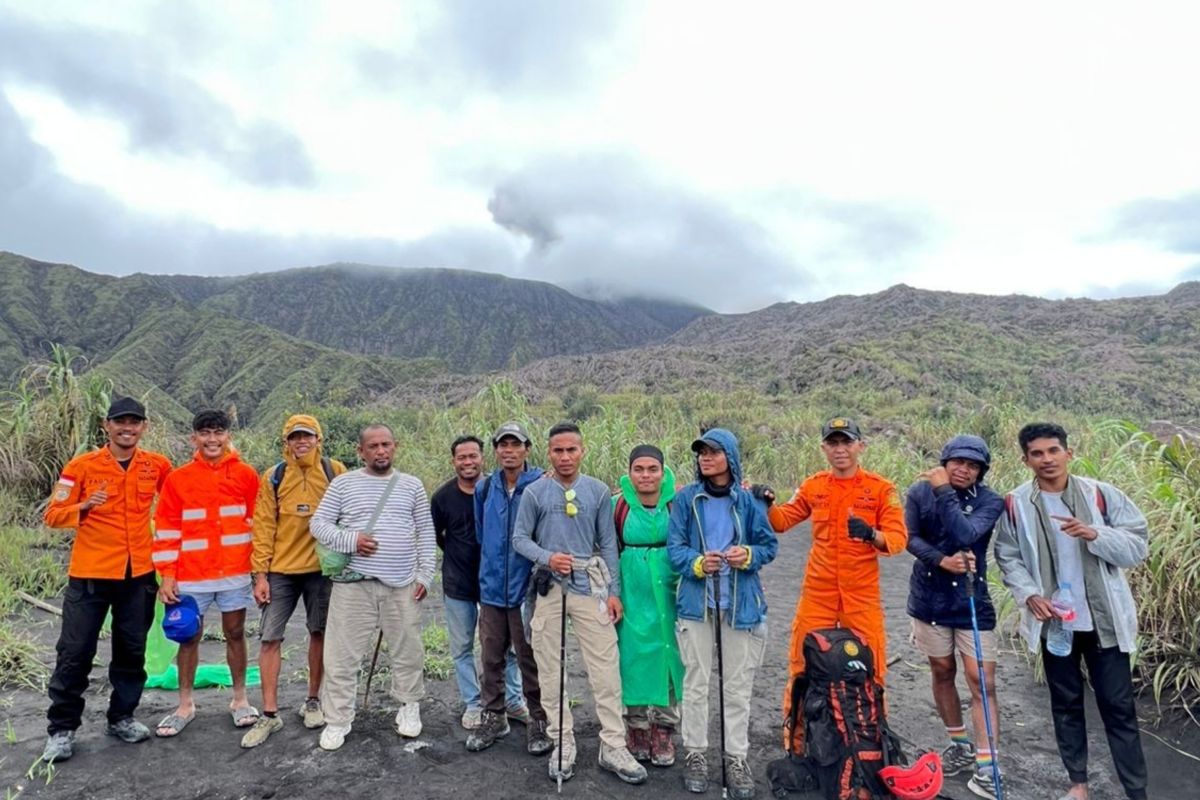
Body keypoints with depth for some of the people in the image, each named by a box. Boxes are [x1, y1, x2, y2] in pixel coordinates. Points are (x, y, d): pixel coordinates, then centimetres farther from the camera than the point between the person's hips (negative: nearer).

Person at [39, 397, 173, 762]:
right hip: (90, 575, -3)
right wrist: (84, 506, -23)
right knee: (76, 652, 4)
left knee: (132, 650, 12)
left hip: (139, 574, 3)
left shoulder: (157, 465, 2)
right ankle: (62, 729, 19)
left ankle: (122, 718, 28)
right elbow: (53, 515, -5)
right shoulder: (82, 466, -6)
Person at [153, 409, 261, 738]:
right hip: (191, 575, 1)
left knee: (235, 634, 10)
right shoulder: (177, 479, -1)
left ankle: (240, 699, 24)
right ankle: (185, 705, 26)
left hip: (236, 573, 0)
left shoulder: (246, 475, -1)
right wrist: (167, 575, -4)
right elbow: (167, 530, 0)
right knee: (189, 638, 11)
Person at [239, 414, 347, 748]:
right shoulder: (273, 477, 0)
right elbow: (264, 526, 0)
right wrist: (260, 573, -4)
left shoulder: (335, 471, -2)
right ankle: (269, 714, 14)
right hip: (281, 569, 1)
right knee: (270, 638, 1)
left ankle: (312, 701, 28)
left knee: (319, 633, 11)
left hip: (322, 567, 0)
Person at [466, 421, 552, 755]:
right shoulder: (485, 488, 5)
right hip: (492, 587, 5)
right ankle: (493, 717, 31)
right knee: (491, 658, 14)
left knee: (530, 659, 6)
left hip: (527, 589, -4)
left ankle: (538, 721, 22)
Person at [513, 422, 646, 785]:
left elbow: (608, 544, 4)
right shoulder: (534, 492, -1)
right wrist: (547, 557, -17)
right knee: (550, 670, 9)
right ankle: (562, 743, 24)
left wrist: (613, 590, 1)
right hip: (549, 588, 0)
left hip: (590, 585, 0)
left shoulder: (598, 491, 2)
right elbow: (520, 538, 1)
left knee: (605, 668, 0)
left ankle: (613, 747, 12)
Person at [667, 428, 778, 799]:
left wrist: (749, 556, -16)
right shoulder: (686, 498, -2)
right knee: (696, 684, 9)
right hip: (696, 602, 0)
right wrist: (698, 563, -22)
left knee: (738, 686, 9)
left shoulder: (748, 500, -2)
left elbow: (769, 544, 4)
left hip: (740, 604, 0)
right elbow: (674, 547, -3)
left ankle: (738, 759, 23)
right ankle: (695, 754, 25)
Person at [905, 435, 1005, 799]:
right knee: (942, 673, 15)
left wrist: (944, 491, -25)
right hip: (930, 600, 2)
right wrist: (942, 560, -25)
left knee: (983, 683, -3)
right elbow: (910, 538, -10)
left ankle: (985, 769, 4)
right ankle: (960, 745, 35)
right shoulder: (920, 492, -6)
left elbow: (965, 534, -26)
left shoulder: (990, 501, -9)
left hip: (972, 602, -1)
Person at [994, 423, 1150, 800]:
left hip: (1105, 620, -1)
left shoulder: (1102, 495, -7)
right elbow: (1008, 558, 0)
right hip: (1053, 621, 1)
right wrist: (1030, 595, -14)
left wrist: (1095, 534, -23)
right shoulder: (1016, 504, -5)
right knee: (1066, 704, 15)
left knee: (1118, 707, 7)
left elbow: (1138, 546, -6)